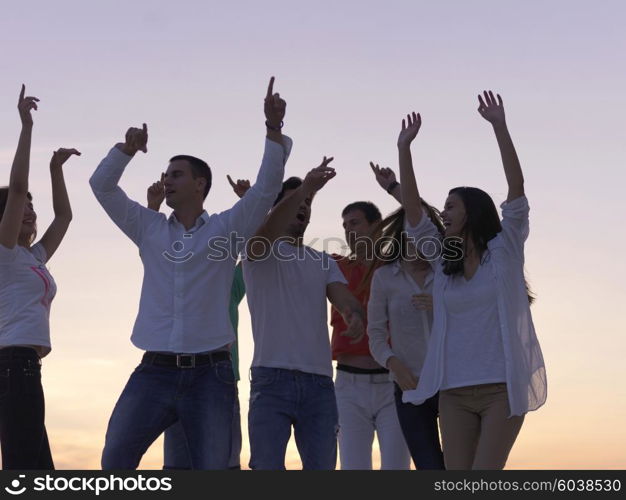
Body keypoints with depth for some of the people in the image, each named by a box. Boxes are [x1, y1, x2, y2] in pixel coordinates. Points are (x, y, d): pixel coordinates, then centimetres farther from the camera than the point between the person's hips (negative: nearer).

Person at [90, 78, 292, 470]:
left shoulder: (227, 229, 5)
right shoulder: (149, 229, 12)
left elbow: (267, 187, -5)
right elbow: (102, 186, 9)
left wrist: (274, 129, -16)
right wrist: (128, 149, -7)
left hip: (210, 373, -2)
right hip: (155, 371, 2)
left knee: (213, 470, 1)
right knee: (115, 461, -5)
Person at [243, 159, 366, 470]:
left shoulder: (324, 262, 20)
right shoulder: (262, 252, 6)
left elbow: (343, 298, 2)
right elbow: (267, 231, -18)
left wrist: (355, 316, -22)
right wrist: (305, 187, -28)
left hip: (319, 383, 5)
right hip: (272, 379, -5)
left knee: (321, 468, 5)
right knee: (267, 467, -8)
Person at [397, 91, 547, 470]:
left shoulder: (505, 250, 3)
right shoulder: (444, 264, 14)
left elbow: (517, 189, -8)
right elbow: (412, 211, 7)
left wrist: (499, 126, -16)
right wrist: (404, 148, 2)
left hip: (502, 388, -4)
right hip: (454, 393, 5)